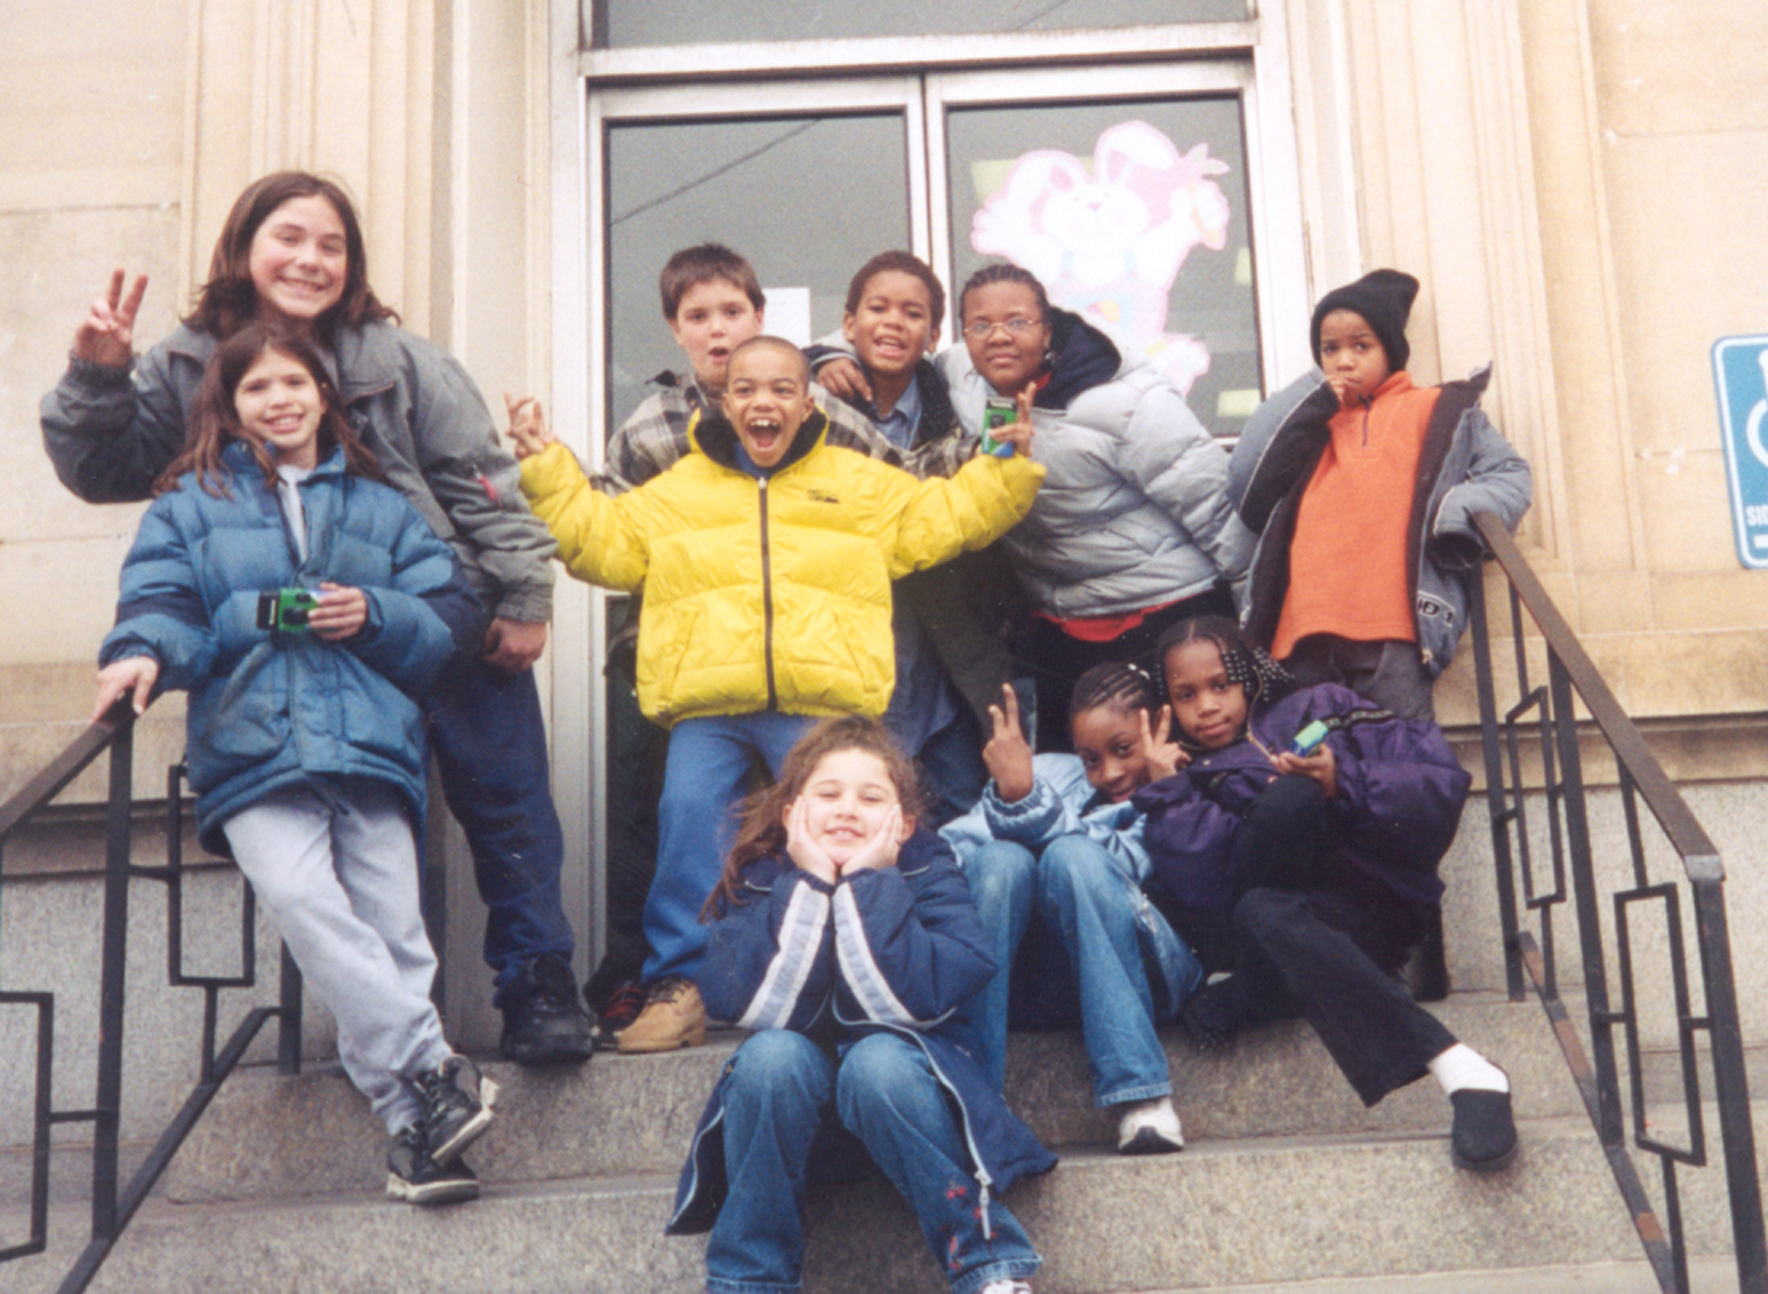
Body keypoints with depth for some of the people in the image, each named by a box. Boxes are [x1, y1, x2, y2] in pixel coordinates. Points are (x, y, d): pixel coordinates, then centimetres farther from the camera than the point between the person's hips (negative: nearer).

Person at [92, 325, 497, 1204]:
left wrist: (373, 614, -2)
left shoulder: (380, 508, 24)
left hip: (371, 740, 2)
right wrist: (142, 654, -17)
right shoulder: (190, 506, 20)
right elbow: (161, 601, 5)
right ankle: (433, 1075, -26)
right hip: (252, 751, -1)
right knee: (301, 899, -27)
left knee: (391, 922, -14)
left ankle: (414, 1125, -10)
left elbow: (448, 621, 17)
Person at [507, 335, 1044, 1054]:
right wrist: (546, 468, 14)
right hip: (705, 704, 1)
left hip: (821, 703, 0)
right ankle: (678, 986, -1)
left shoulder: (861, 484, 17)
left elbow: (944, 517, 18)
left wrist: (1006, 467, 8)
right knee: (689, 815, -12)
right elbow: (601, 541, 19)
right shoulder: (679, 490, 18)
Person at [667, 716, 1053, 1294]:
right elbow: (760, 1009, -21)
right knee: (771, 1055, -29)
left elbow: (922, 1000, -24)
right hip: (794, 1102, 1)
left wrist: (867, 883, -23)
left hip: (903, 1082, -1)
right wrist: (809, 885, -22)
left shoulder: (927, 872, -8)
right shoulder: (758, 879, -6)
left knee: (878, 1061, -32)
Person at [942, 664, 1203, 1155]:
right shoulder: (1052, 774, 20)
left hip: (1123, 977, -2)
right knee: (1002, 860, -24)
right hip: (1018, 980, 2)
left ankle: (1140, 1094, -33)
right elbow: (952, 847, 3)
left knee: (1072, 855, -27)